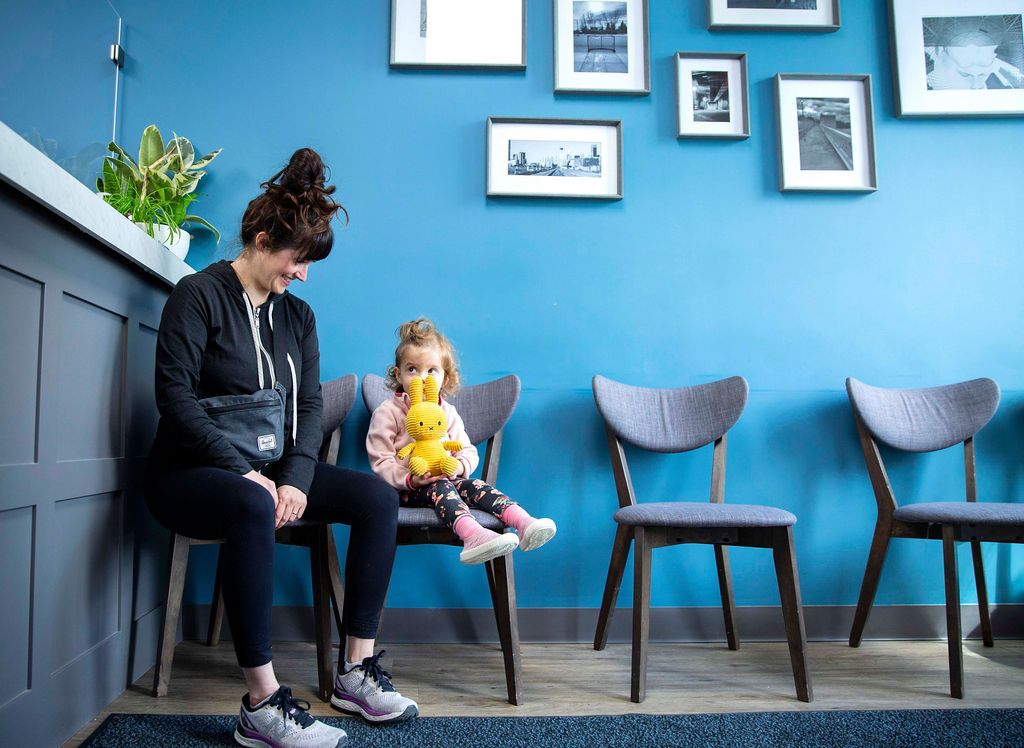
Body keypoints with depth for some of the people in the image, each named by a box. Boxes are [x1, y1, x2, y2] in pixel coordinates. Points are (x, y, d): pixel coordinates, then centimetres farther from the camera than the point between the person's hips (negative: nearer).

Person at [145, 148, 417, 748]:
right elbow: (176, 396, -15)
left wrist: (294, 478, -13)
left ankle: (356, 670, -9)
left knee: (377, 495, -12)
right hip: (190, 472, -6)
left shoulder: (298, 314, 12)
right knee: (253, 508, -39)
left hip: (271, 470, 6)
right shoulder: (200, 295, -6)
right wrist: (244, 473, -23)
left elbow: (311, 404, 5)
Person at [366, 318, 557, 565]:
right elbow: (381, 463, -9)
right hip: (405, 489, -4)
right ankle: (472, 534, -62)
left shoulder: (447, 412, 12)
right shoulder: (387, 412, -3)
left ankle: (524, 523, -46)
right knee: (440, 487, -34)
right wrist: (410, 479, -27)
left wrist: (460, 466, -15)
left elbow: (468, 451, 11)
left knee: (475, 485, -24)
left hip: (445, 479, 4)